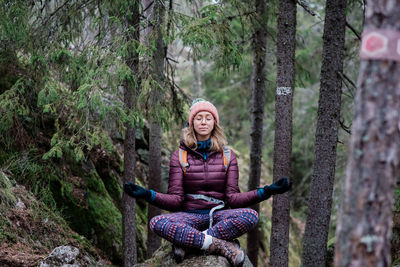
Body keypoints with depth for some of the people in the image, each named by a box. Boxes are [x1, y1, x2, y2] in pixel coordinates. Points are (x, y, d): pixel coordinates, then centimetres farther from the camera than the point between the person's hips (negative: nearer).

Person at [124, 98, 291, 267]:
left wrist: (265, 192, -14)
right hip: (189, 215, -1)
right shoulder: (179, 156, 6)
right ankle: (221, 245, -34)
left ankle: (186, 242, -27)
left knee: (250, 216, -32)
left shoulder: (227, 156, 9)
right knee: (157, 223, -33)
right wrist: (147, 195, -20)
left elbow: (233, 198, 1)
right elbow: (175, 200, -2)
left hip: (218, 215, 1)